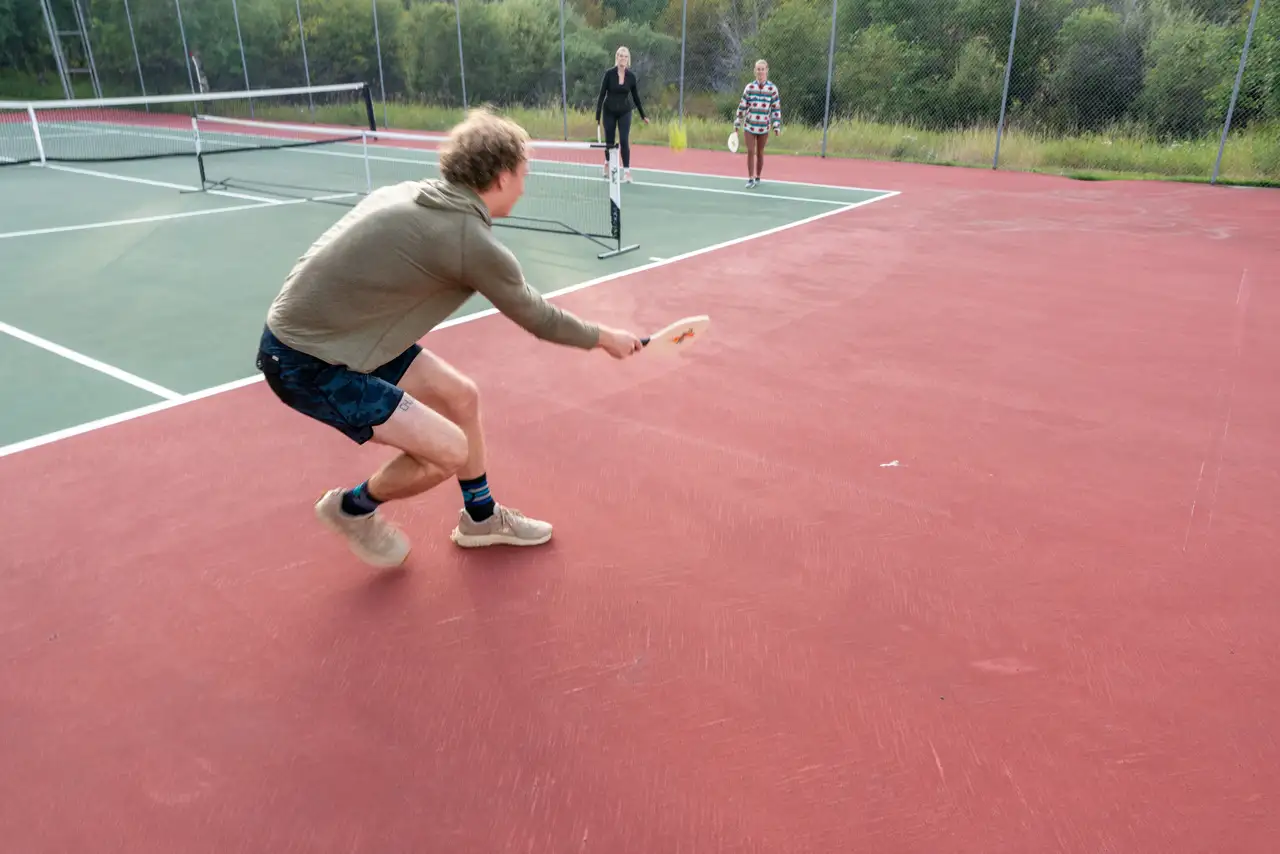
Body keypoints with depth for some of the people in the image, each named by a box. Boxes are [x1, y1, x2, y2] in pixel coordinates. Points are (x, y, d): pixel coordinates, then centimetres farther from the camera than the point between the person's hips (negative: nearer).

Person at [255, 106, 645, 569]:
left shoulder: (408, 193, 1)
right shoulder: (473, 241, -22)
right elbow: (537, 317, -8)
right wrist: (604, 337, 8)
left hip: (328, 331, 9)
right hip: (306, 359, -9)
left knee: (461, 395, 13)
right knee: (449, 449, -10)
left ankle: (480, 515, 31)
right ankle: (352, 508, 18)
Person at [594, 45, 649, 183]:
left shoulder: (631, 76, -5)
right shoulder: (609, 73, -11)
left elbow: (636, 97, 5)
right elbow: (602, 94, -9)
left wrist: (643, 116, 7)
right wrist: (597, 115, -13)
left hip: (624, 112, 1)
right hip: (609, 112, -1)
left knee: (624, 141, -11)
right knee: (609, 141, 9)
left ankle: (627, 171, -6)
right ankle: (608, 163, 38)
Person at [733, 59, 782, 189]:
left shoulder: (772, 88, -3)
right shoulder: (749, 87, 0)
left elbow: (776, 108, -1)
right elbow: (742, 106, 5)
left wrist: (777, 125, -6)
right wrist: (737, 123, 5)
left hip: (764, 127, 0)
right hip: (749, 125, 0)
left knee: (760, 153, 8)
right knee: (750, 152, -4)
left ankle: (757, 178, 21)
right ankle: (750, 179, 3)